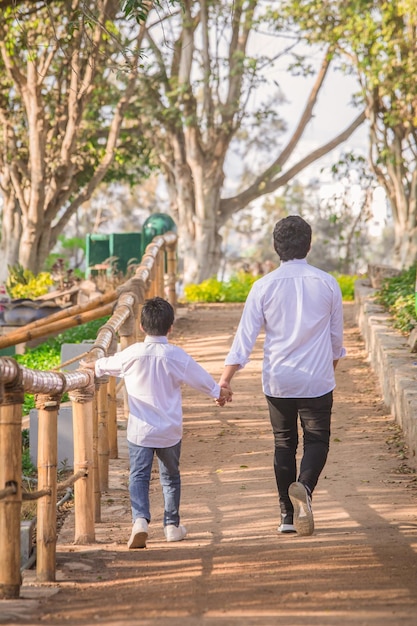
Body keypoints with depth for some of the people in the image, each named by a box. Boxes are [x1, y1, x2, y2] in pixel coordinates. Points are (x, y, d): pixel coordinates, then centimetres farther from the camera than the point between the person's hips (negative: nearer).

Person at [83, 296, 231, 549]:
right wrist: (219, 392, 26)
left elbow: (108, 365, 13)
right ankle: (172, 525, 23)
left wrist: (91, 365, 37)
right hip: (170, 431, 1)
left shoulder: (133, 354, -6)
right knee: (171, 478, 16)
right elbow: (201, 378, 5)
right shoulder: (177, 356, -7)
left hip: (140, 431, -1)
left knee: (139, 476, -1)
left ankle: (140, 518, -22)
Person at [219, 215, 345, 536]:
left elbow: (245, 336, -7)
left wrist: (225, 380, -4)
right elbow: (336, 336, 9)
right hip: (317, 380, -1)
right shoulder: (327, 283, -2)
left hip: (278, 381, 1)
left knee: (284, 443, 12)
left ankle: (288, 515, 13)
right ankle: (304, 487, -23)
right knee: (317, 440, 6)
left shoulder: (264, 286, -4)